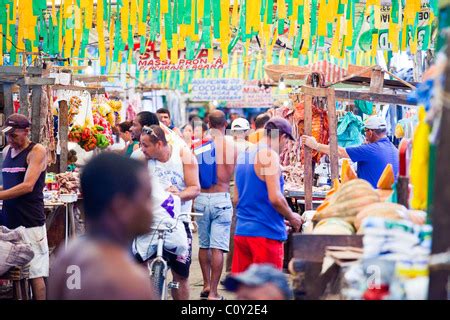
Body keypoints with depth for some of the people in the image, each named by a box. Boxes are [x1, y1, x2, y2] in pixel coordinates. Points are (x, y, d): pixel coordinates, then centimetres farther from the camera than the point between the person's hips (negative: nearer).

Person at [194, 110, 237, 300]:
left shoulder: (199, 145, -1)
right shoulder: (230, 146, -7)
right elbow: (230, 175, 0)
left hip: (201, 198, 3)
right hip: (221, 198, -3)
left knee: (203, 245, 16)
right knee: (217, 248, -3)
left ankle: (206, 285, 26)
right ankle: (213, 292, -4)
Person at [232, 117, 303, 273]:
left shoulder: (243, 155, 15)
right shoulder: (270, 155, -11)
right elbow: (275, 198, -17)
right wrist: (292, 217, -1)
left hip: (241, 230, 8)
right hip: (266, 232, -8)